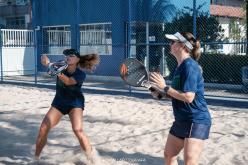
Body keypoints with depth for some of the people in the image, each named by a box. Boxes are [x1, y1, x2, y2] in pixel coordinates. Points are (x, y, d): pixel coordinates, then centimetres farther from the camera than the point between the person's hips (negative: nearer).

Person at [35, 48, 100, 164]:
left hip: (75, 103, -4)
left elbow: (68, 81, -36)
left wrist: (58, 72, -54)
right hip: (58, 102, 4)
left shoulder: (80, 74, -17)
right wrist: (47, 62, -46)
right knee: (43, 129, -5)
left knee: (78, 130, -24)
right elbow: (45, 60, -22)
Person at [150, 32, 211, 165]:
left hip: (196, 120, -10)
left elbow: (188, 97, -26)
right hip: (182, 120, 10)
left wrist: (165, 87, -19)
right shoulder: (180, 66, 10)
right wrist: (162, 94, 4)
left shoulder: (189, 66, -19)